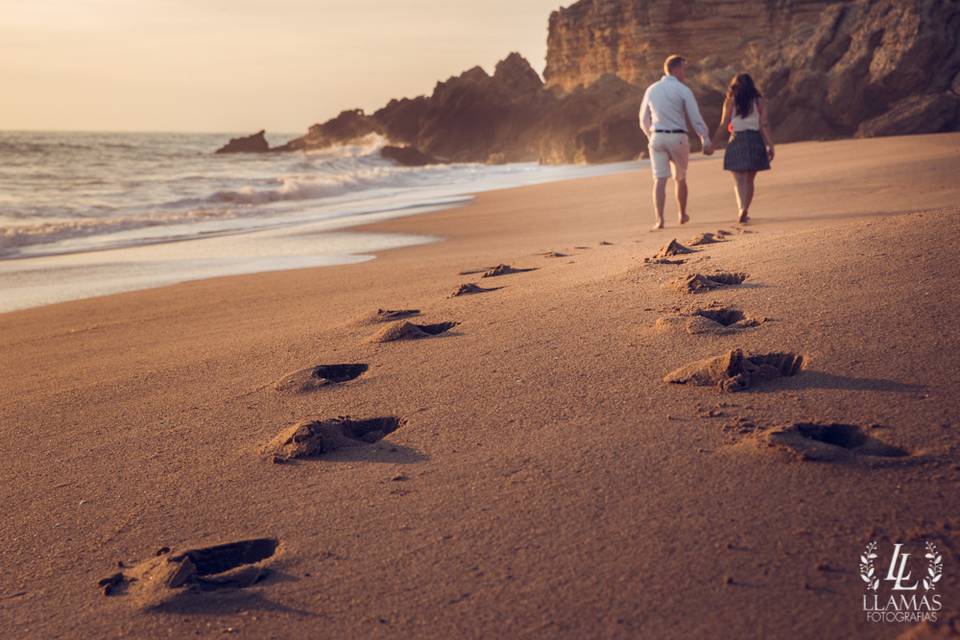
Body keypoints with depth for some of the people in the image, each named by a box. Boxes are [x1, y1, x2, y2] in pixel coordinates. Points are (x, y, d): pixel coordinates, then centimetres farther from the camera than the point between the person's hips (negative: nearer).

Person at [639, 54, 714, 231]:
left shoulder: (651, 90, 9)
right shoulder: (683, 90, -5)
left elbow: (644, 121, 16)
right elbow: (696, 118, -6)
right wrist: (706, 140, -1)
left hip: (657, 137, 2)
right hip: (678, 137, -2)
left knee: (660, 180, -2)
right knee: (680, 178, 16)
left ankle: (660, 219, -15)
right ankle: (682, 215, 30)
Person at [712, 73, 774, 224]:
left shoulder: (730, 102, 1)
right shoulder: (759, 101, 5)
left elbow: (723, 126, -2)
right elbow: (764, 125, -2)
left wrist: (712, 144, 4)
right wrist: (770, 146, 0)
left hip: (737, 141, -2)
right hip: (755, 141, 2)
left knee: (739, 180, -4)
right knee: (749, 180, 12)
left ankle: (742, 208, -24)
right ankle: (744, 212, 13)